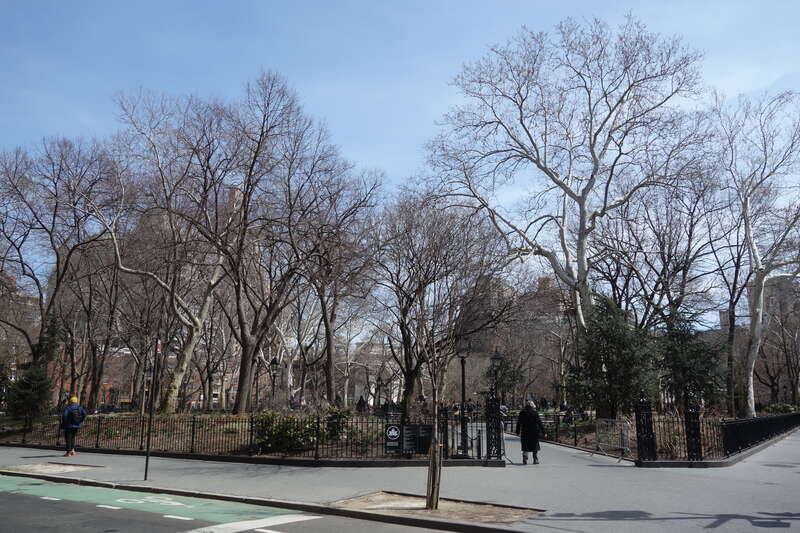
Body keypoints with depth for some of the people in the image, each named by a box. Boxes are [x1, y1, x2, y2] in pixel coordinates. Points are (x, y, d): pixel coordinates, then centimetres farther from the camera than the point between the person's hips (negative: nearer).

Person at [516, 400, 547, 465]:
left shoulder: (522, 413, 2)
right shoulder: (535, 413, -7)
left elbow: (519, 423, 5)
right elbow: (539, 423, -7)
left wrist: (518, 432, 14)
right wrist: (543, 432, -4)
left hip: (525, 432, 2)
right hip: (534, 432, -2)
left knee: (525, 447, 9)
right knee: (535, 447, 11)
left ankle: (525, 460, -1)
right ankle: (535, 460, 10)